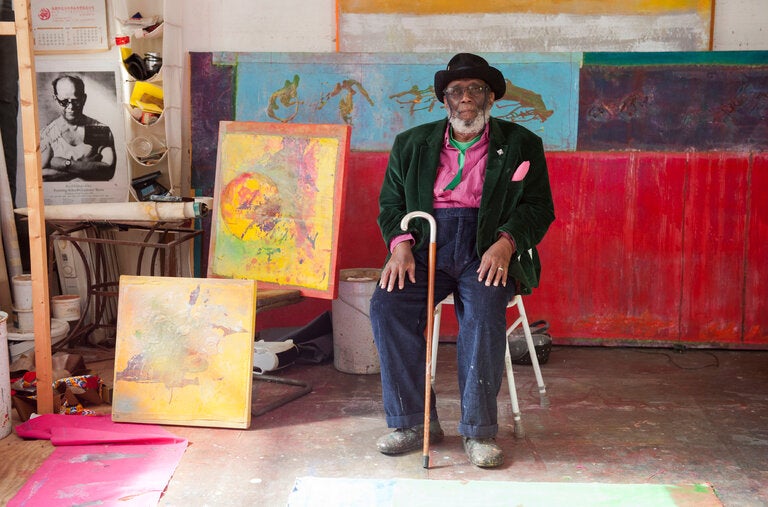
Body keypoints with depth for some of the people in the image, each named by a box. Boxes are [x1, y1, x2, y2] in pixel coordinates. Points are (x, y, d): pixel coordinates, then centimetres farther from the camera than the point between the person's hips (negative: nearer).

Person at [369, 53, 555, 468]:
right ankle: (415, 422, -14)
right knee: (386, 304, -25)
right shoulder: (412, 144, 18)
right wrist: (400, 246, -6)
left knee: (484, 311, -32)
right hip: (426, 246, 2)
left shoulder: (520, 144, 11)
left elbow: (538, 207, 4)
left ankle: (478, 430, -19)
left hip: (488, 250, -2)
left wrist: (505, 243, -15)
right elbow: (391, 204, 15)